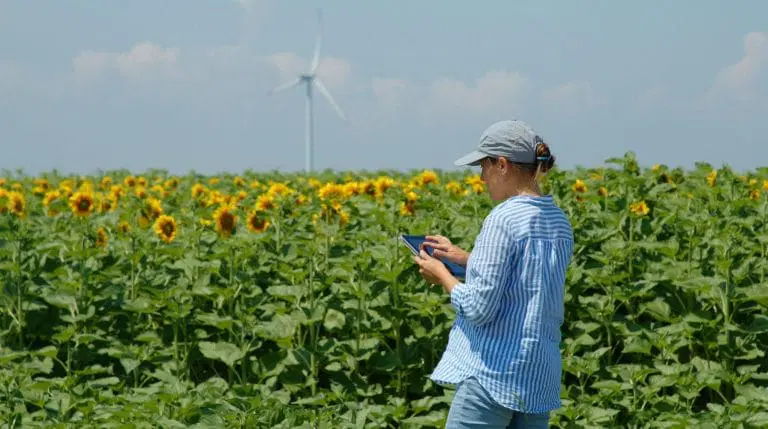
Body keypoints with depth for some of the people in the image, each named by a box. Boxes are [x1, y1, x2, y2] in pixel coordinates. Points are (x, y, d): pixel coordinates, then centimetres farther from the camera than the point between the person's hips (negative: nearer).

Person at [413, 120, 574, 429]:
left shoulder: (503, 218, -15)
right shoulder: (560, 222, 10)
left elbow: (478, 308, -17)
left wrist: (441, 275, 0)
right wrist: (463, 257, 18)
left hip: (493, 371, -8)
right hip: (541, 376, 8)